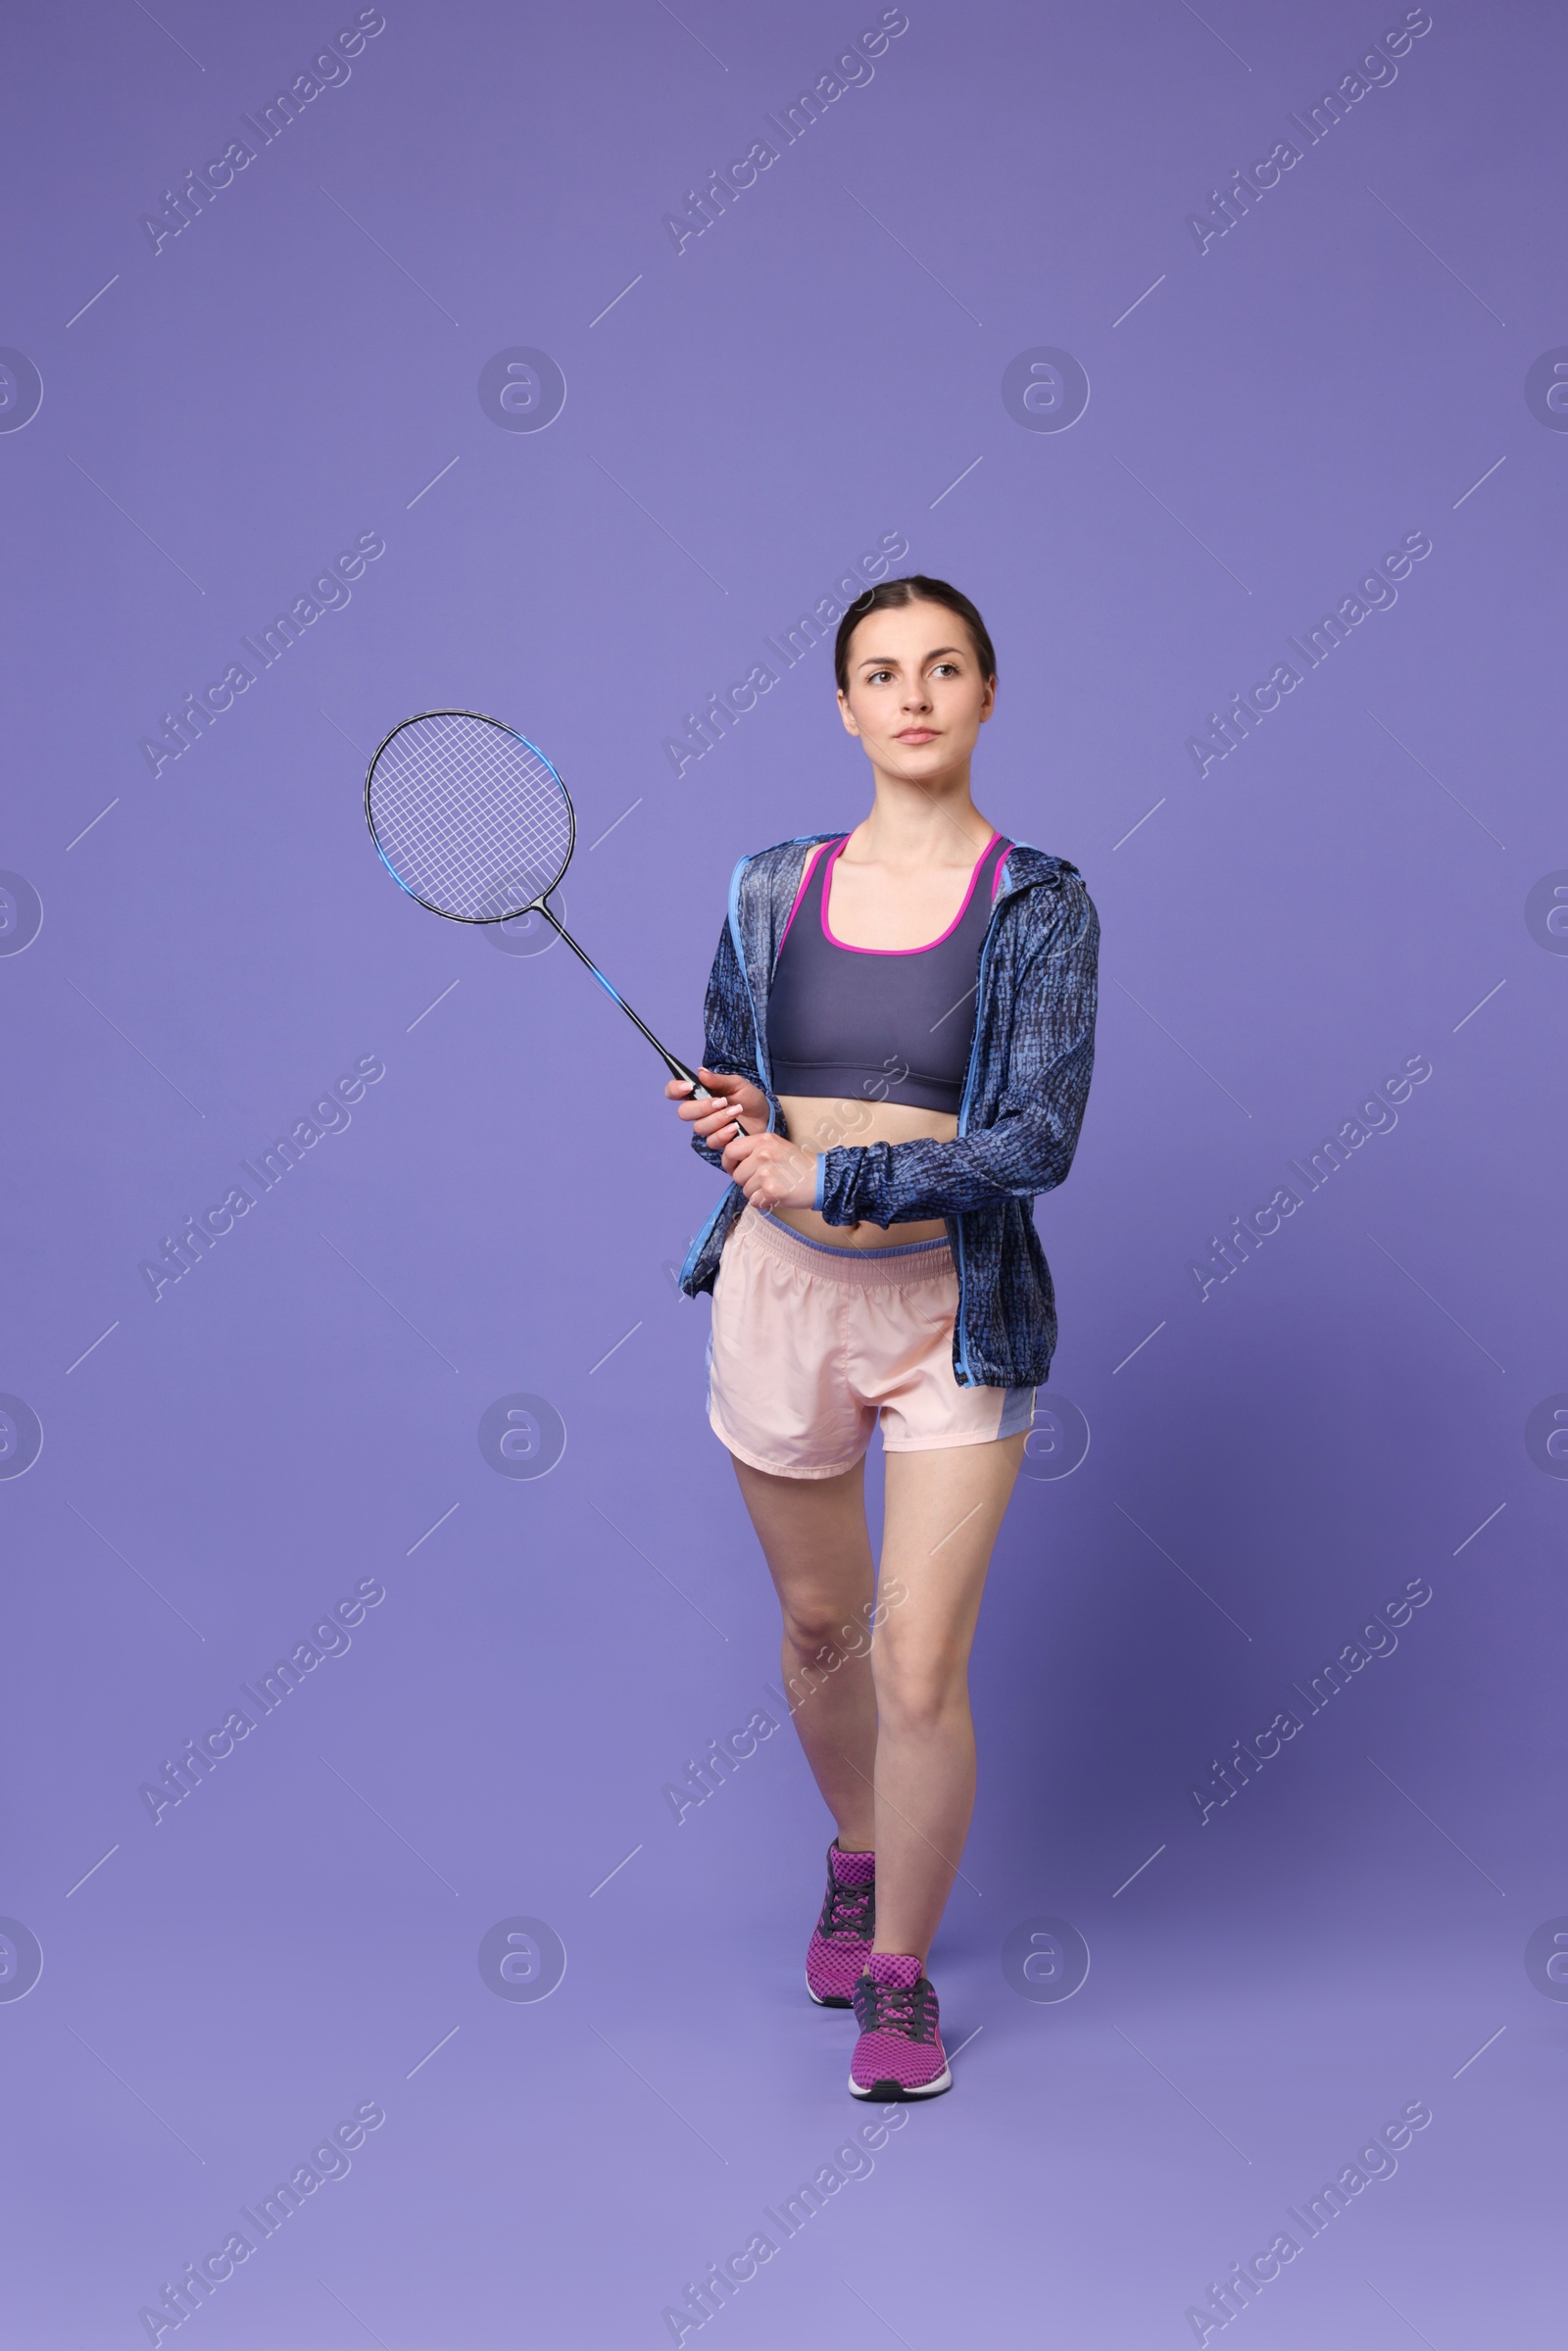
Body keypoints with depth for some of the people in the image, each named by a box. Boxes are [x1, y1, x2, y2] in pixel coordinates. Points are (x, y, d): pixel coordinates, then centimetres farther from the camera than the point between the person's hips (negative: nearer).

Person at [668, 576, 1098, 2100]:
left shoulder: (1038, 904, -7)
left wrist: (830, 1177, -23)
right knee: (818, 1627, 18)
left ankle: (902, 1971, 18)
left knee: (918, 1669, -5)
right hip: (782, 1295, 3)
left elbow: (1036, 1140, -16)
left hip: (954, 1313, -3)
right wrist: (725, 1119, -10)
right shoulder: (771, 890, 3)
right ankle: (857, 1859, 47)